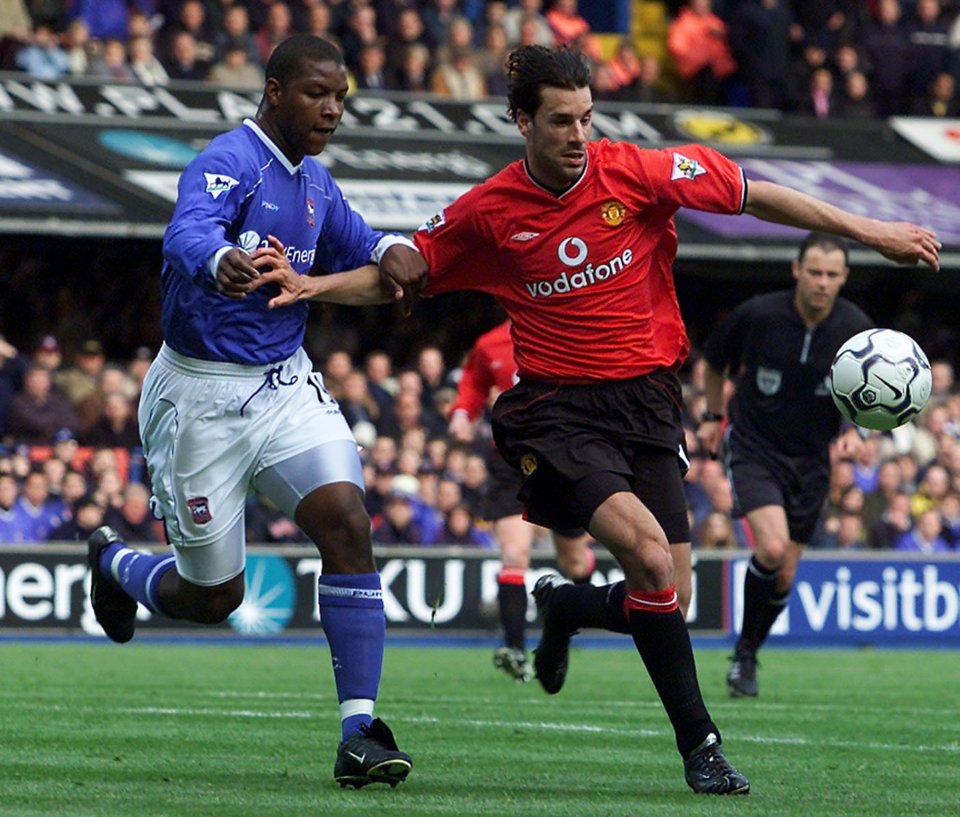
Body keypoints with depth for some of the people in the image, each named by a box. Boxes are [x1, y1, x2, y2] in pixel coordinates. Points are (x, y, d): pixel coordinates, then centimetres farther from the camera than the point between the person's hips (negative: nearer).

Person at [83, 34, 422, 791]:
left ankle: (360, 731, -17)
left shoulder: (316, 183, 7)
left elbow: (351, 246, 23)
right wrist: (223, 262, -63)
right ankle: (114, 564, 41)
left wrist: (391, 249, -3)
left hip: (286, 385, 6)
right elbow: (188, 233, -38)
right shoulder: (228, 164, -17)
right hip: (203, 395, -6)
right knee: (213, 596, 5)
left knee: (347, 522, -18)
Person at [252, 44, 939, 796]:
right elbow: (401, 277, 10)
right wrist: (315, 286, -7)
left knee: (665, 597, -3)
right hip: (557, 409, -3)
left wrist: (864, 230, 5)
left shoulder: (638, 173, -3)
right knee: (647, 548, -26)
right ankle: (699, 741, -17)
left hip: (647, 402, 3)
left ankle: (565, 607, 33)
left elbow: (753, 196, 5)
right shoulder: (489, 212, -2)